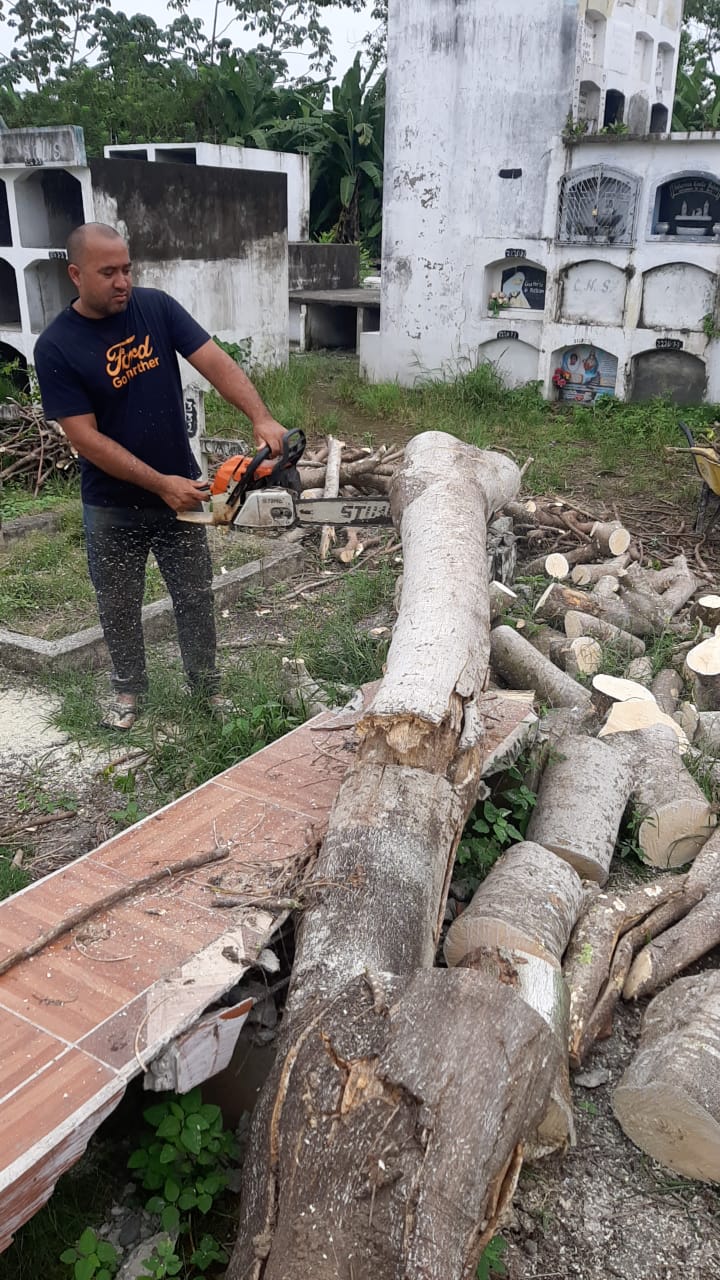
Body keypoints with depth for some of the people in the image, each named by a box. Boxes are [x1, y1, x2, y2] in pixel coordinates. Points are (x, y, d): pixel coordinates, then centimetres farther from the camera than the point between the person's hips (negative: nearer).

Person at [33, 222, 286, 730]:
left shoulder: (157, 307, -7)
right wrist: (161, 484, -23)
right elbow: (87, 438, -18)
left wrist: (262, 418, -32)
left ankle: (206, 682, 34)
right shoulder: (56, 347, -15)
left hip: (180, 488, 2)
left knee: (196, 597, 13)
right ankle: (129, 687, 38)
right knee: (120, 606, 15)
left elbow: (216, 363, -15)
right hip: (113, 506, -2)